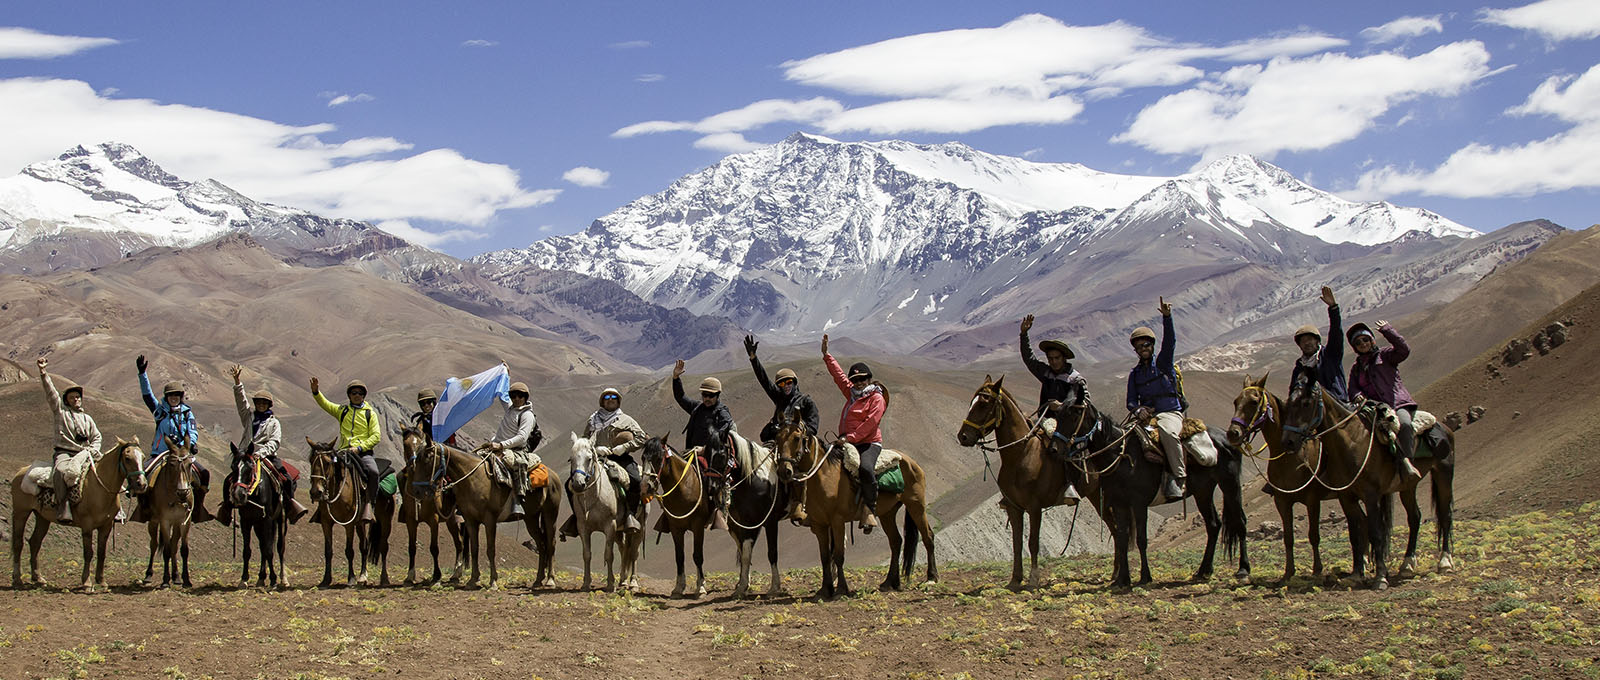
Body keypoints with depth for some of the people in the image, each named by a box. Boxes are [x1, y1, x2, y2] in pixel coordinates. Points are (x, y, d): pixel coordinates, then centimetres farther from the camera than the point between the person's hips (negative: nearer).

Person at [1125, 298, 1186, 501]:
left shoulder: (1163, 362, 7)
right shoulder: (1135, 373, 18)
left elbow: (1170, 340, -10)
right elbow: (1131, 401, 12)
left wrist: (1166, 317, -26)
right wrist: (1138, 410, -12)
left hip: (1170, 413, -4)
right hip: (1147, 415, 4)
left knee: (1166, 431, -38)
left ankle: (1177, 477, -31)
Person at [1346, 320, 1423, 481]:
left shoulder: (1385, 355, 11)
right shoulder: (1356, 368, 24)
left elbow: (1404, 350, -8)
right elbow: (1352, 389, 13)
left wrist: (1387, 330, -7)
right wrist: (1357, 396, -11)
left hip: (1398, 404, -4)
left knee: (1404, 423, -37)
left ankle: (1406, 461, -38)